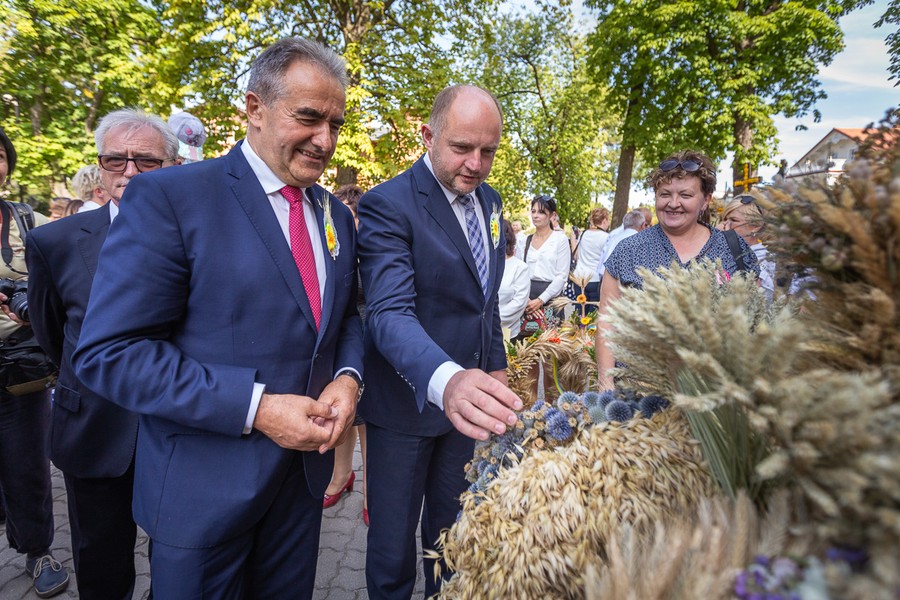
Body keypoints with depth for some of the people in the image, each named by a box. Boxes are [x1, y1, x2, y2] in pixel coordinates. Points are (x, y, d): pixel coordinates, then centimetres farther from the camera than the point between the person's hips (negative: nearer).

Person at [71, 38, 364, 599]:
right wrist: (256, 408, -23)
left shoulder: (336, 214, 5)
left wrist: (347, 377, -9)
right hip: (203, 483, -5)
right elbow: (109, 352, -17)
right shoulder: (168, 196, -14)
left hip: (305, 465, 6)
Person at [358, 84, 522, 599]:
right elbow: (390, 313, -31)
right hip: (406, 400, -6)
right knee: (394, 539, 14)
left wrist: (496, 363, 12)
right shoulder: (388, 205, -18)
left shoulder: (490, 200, 5)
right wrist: (444, 380, -48)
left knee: (451, 527, 25)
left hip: (470, 390, 6)